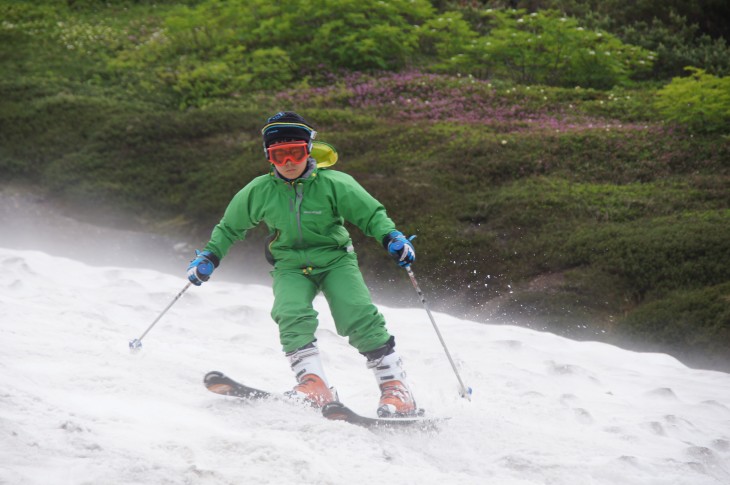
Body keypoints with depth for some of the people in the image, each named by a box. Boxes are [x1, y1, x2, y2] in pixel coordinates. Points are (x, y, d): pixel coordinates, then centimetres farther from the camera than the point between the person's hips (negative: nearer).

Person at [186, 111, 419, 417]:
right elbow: (230, 228, 13)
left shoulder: (333, 185, -13)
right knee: (292, 314, -28)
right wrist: (210, 256, 2)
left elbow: (371, 215, -6)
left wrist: (392, 238, -23)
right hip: (290, 266, 2)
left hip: (335, 259, -2)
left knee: (359, 317, -21)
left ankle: (395, 386, -14)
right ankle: (314, 384, -29)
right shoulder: (258, 192, -5)